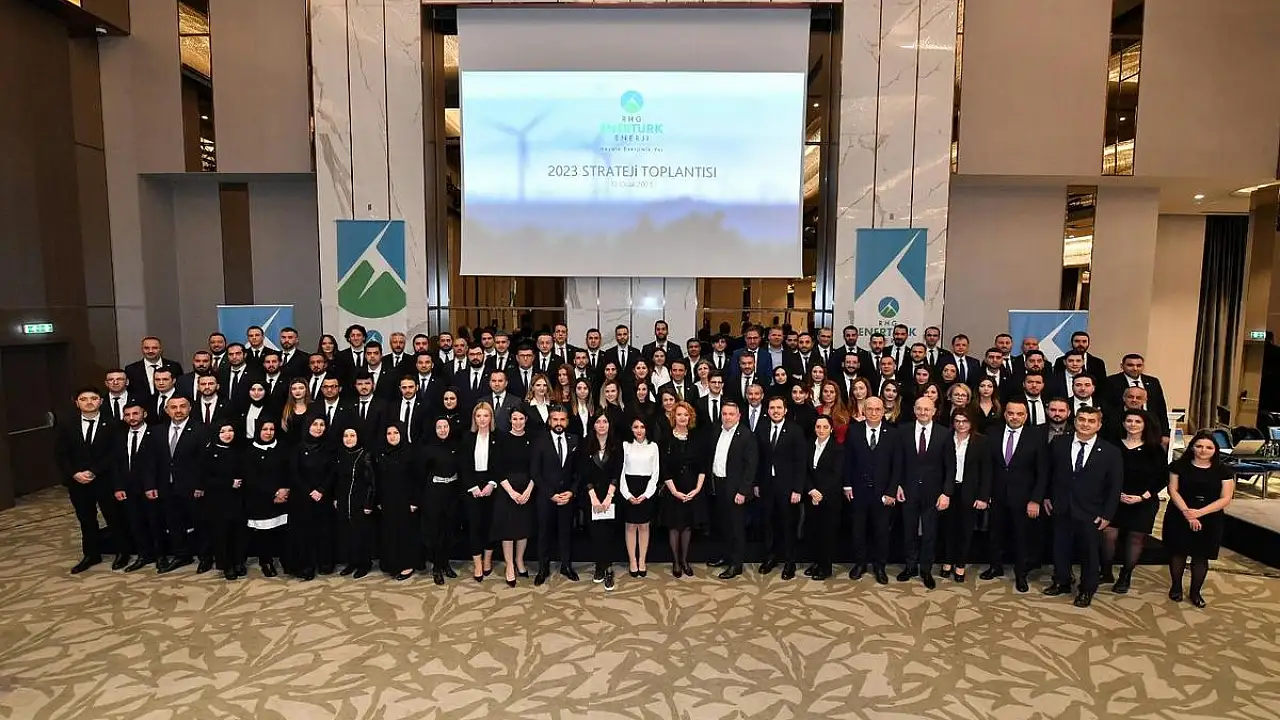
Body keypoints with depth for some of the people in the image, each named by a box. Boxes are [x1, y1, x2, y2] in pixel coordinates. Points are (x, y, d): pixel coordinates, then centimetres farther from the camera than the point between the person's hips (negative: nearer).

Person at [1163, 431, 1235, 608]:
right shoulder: (1180, 465, -3)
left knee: (1201, 556, 7)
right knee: (1178, 552, 8)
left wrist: (1199, 512, -17)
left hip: (1209, 520, 0)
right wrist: (1186, 512, -18)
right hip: (1179, 517, 0)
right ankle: (1176, 587, 25)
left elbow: (1225, 499, -6)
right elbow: (1173, 490, -5)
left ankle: (1196, 592, 23)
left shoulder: (1223, 470, -2)